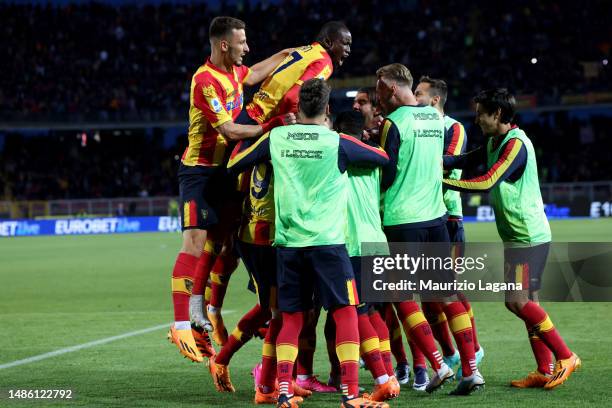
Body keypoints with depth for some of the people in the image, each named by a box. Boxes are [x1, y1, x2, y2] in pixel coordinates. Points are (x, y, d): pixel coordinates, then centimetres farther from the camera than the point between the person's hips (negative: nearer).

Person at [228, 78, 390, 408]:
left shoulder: (276, 138, 5)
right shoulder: (337, 142, -4)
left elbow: (233, 164, 16)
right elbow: (385, 158, 9)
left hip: (287, 242, 4)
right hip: (326, 241, -4)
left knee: (291, 319, 11)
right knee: (346, 314, 0)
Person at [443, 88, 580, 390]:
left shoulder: (516, 144, -17)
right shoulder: (493, 144, 14)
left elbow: (486, 182, -25)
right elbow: (464, 161, 9)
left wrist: (443, 182, -22)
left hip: (529, 237, -10)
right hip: (516, 237, 10)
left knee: (517, 301, -12)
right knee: (526, 303, 7)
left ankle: (565, 357, -4)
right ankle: (545, 371, 9)